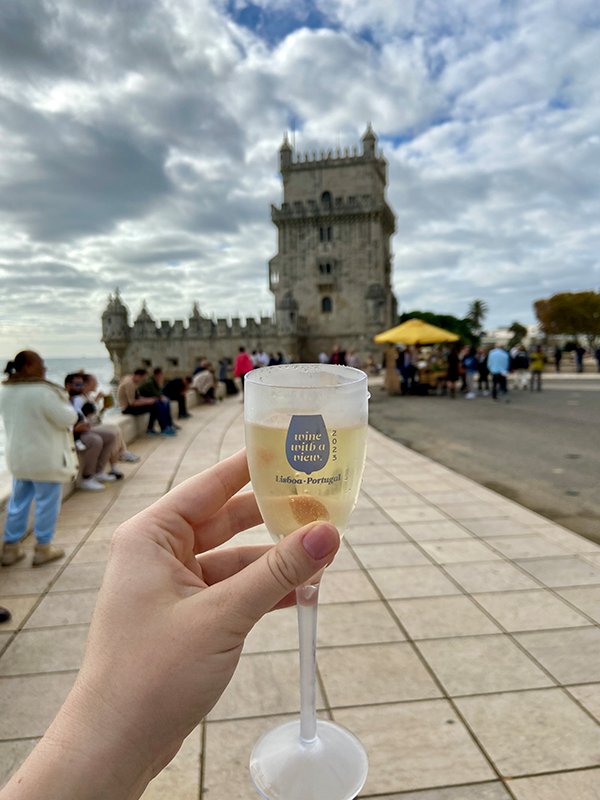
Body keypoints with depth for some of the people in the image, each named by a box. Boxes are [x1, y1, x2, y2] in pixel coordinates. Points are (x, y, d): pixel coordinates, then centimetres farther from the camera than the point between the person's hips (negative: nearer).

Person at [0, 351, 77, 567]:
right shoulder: (42, 391, -23)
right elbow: (67, 419, -18)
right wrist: (65, 403, 2)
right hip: (45, 458, -7)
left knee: (18, 501, 17)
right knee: (47, 501, 6)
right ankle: (43, 548, 16)